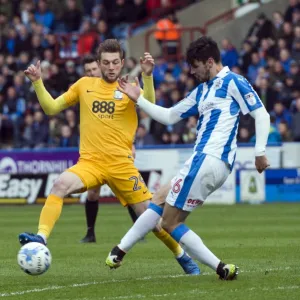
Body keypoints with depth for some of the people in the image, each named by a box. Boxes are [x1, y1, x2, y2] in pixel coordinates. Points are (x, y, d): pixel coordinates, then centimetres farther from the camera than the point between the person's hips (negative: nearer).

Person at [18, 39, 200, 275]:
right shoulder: (85, 85, 11)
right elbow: (51, 108, 14)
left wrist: (148, 76, -29)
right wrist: (37, 82, 1)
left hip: (121, 164, -1)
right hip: (90, 162, 1)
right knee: (60, 185, -29)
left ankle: (183, 257, 20)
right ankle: (41, 238, -36)